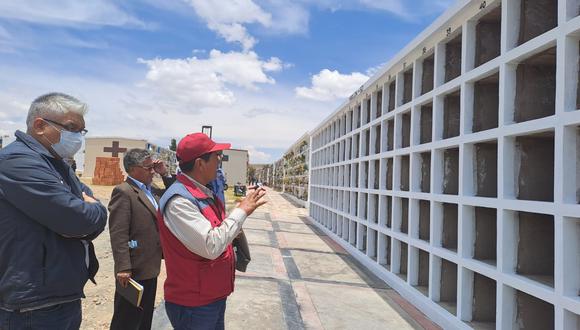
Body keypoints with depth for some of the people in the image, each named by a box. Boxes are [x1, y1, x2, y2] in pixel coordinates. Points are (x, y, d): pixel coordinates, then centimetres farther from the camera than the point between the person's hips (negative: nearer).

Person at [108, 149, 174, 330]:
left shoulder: (153, 191, 12)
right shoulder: (123, 191, -14)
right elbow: (118, 234, -20)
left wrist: (165, 174, 4)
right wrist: (123, 268, -25)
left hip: (151, 268, 8)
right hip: (133, 271, -8)